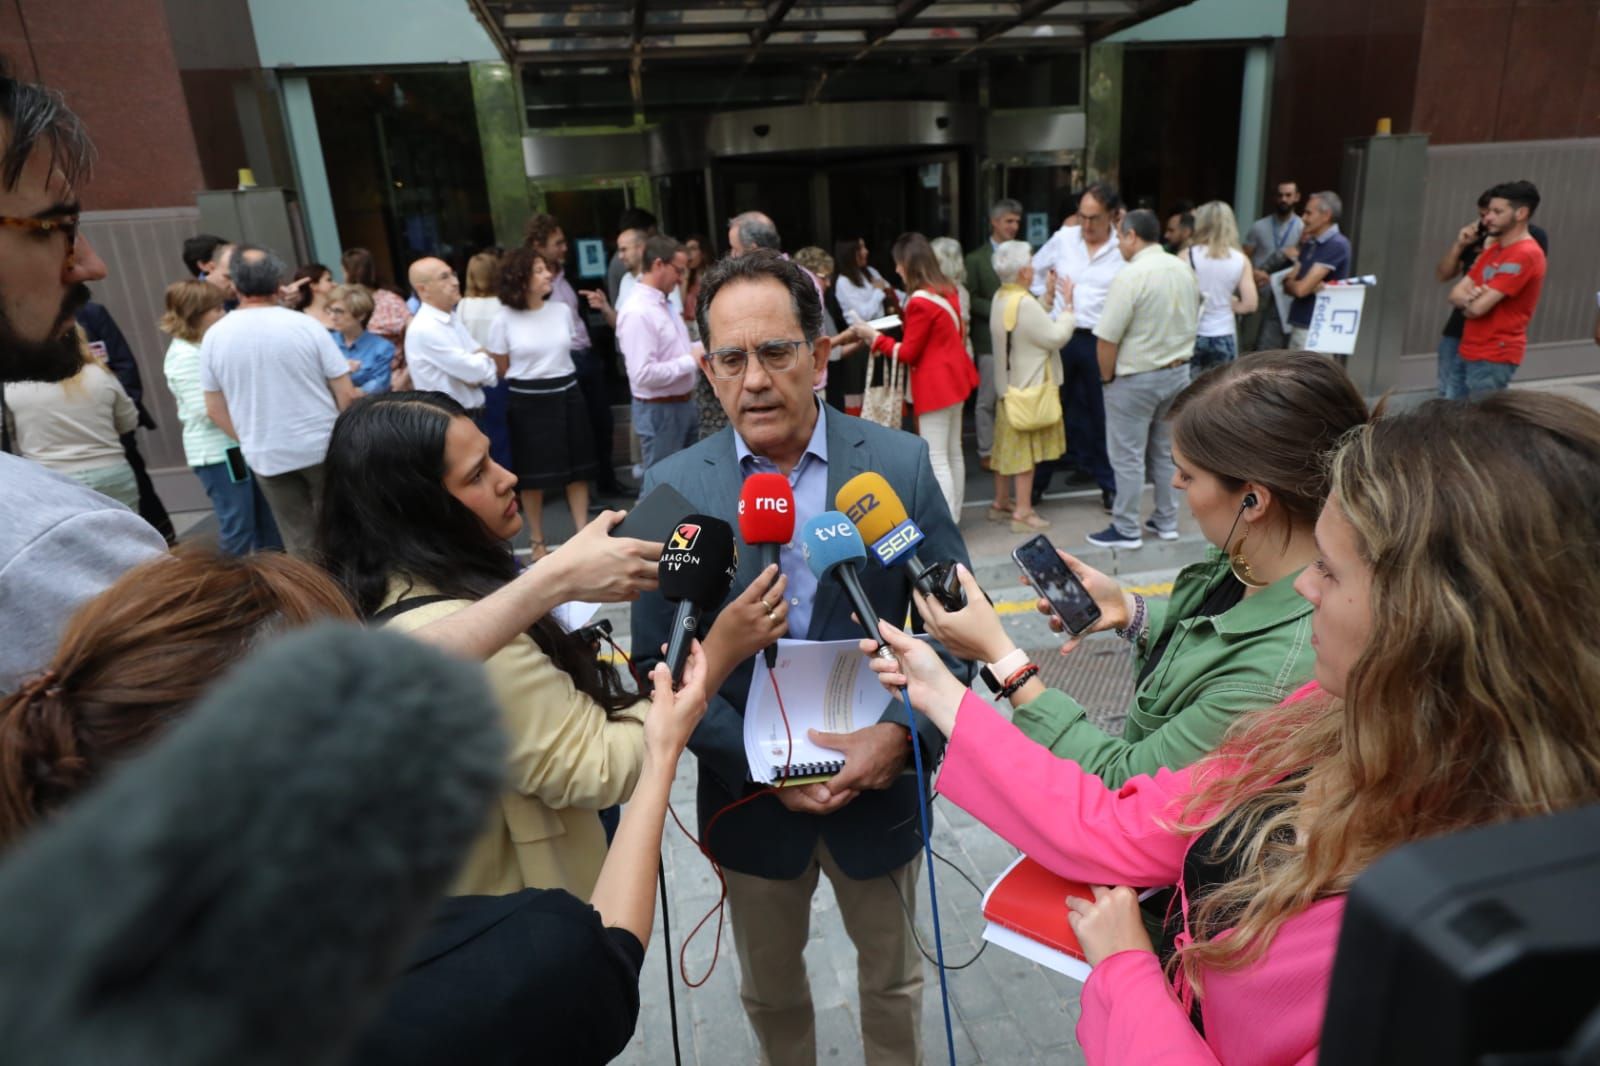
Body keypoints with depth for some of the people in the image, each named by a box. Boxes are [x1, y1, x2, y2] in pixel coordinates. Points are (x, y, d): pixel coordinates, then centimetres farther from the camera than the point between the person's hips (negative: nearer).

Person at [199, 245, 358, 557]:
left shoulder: (214, 336, -2)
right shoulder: (305, 325, -10)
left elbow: (215, 409, 4)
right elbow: (346, 394, -8)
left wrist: (250, 441, 18)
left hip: (266, 457, 2)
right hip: (323, 447, -2)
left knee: (299, 543, 11)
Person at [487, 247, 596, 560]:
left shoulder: (562, 311, 2)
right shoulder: (503, 320, -9)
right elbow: (500, 369, 0)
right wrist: (530, 379, 8)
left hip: (567, 394, 4)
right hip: (528, 402, -3)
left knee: (577, 469, 7)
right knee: (533, 475, 7)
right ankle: (537, 541, 20)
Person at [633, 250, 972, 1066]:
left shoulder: (900, 463, -11)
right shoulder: (674, 487, -11)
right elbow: (659, 663, -8)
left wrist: (902, 732, -19)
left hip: (878, 778, 0)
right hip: (750, 797, 1)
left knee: (892, 979, 25)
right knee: (769, 993, 25)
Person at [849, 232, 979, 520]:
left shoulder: (919, 302, -20)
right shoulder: (948, 290, 6)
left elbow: (908, 354, -14)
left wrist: (874, 337, -5)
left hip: (934, 384, -9)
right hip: (953, 375, 10)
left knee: (936, 460, -5)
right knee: (953, 453, 15)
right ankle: (952, 516, 24)